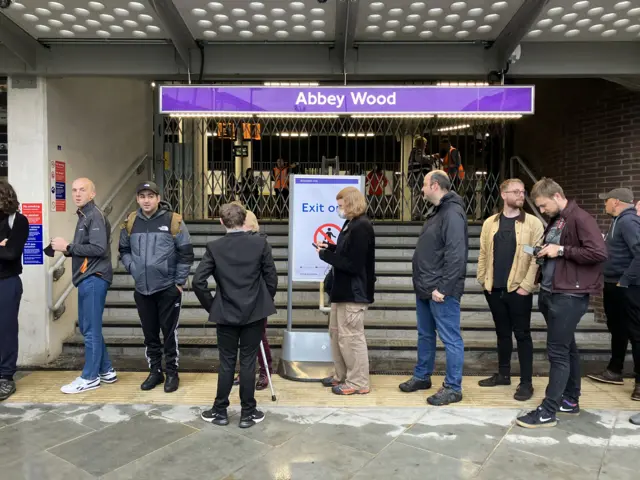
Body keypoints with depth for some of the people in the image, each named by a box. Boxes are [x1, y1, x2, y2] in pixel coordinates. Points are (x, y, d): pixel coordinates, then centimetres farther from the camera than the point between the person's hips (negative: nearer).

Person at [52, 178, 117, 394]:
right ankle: (106, 371, 24)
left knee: (91, 329, -2)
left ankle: (90, 377, 8)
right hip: (87, 278, 10)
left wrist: (68, 247, -15)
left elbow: (99, 248, -22)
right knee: (88, 327, 15)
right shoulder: (84, 215, 19)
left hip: (94, 278, -10)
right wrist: (65, 248, 2)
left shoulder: (95, 215, -11)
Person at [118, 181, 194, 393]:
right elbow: (124, 250, 16)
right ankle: (155, 371, 28)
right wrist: (132, 268, 0)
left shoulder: (173, 220, -8)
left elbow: (186, 253, -6)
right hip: (142, 289, 4)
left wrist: (180, 282, -7)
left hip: (168, 288, -4)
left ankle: (172, 373, 18)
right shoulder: (130, 222, 3)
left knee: (169, 332, 4)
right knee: (149, 333, 13)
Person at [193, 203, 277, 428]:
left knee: (226, 363, 12)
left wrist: (211, 306, 5)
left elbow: (198, 282, -9)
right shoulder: (261, 243, -6)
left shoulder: (214, 247, -5)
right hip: (254, 313, 0)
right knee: (248, 363, 7)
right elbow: (272, 279, -4)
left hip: (226, 314, 0)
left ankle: (220, 411, 22)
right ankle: (248, 413, 17)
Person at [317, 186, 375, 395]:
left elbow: (353, 264, -23)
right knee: (336, 332, 18)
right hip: (344, 289, 10)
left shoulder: (362, 227, -19)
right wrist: (329, 248, 4)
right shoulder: (351, 224, 12)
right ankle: (342, 375, 33)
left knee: (351, 337, 0)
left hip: (354, 292, -10)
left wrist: (325, 255, -16)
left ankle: (358, 382, 14)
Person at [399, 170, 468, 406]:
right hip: (425, 288, 10)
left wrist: (442, 288, -23)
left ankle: (453, 388, 12)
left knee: (450, 339, 1)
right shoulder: (437, 212, 16)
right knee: (425, 335, 19)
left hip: (441, 291, -10)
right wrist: (425, 284, 16)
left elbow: (456, 255, -24)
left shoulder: (452, 214, -16)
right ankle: (422, 376, 33)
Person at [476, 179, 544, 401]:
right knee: (502, 333, 16)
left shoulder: (533, 223, -3)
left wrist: (527, 285, -12)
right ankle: (503, 374, 29)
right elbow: (483, 253, 9)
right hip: (495, 289, 4)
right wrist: (482, 280, 3)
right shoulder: (490, 223, 8)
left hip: (518, 289, -4)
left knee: (522, 335, 3)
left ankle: (526, 382, 13)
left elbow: (537, 257, -7)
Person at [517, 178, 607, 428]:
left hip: (569, 296, -9)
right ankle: (570, 400, 29)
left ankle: (548, 412, 1)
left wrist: (561, 250, -19)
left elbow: (600, 253, -22)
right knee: (567, 348, 17)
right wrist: (544, 252, 3)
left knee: (558, 352, -5)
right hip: (550, 293, 9)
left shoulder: (580, 219, -13)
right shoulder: (555, 221, 13)